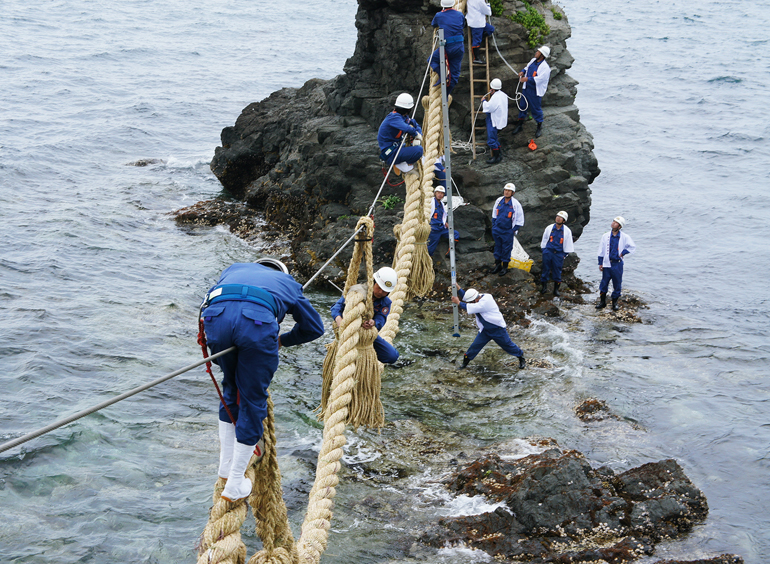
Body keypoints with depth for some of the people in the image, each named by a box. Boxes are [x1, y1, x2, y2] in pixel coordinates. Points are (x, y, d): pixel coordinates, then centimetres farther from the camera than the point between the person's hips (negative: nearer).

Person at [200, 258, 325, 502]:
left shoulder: (235, 268, 44)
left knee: (231, 388, 26)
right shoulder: (288, 283, 39)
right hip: (258, 321, -2)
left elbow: (208, 301, 42)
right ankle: (235, 484, 14)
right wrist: (282, 340, 60)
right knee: (253, 398, 11)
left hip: (215, 316, 2)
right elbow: (314, 327, 47)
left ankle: (226, 465, 31)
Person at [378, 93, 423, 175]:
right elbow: (406, 128, -36)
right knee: (418, 150, -23)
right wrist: (416, 135, -17)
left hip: (396, 147, 10)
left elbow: (416, 125, 15)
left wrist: (417, 139, -4)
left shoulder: (404, 116, 9)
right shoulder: (394, 117, -21)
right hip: (390, 154, -10)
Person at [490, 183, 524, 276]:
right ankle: (498, 265, 24)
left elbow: (520, 220, -3)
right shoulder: (498, 201, 1)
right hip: (497, 229, 4)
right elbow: (494, 215, 16)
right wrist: (493, 226, 11)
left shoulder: (515, 204, -10)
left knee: (506, 249, 4)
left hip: (508, 231, -4)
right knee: (497, 247, 12)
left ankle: (505, 267, 17)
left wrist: (514, 230, -7)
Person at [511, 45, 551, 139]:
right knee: (523, 106, 17)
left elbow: (539, 79, -30)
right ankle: (520, 124, 33)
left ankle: (540, 127, 25)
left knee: (536, 108, 4)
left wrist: (527, 79, -32)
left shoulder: (545, 67, -23)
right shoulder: (533, 60, 3)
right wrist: (523, 72, 1)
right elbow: (527, 67, 21)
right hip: (526, 88, 8)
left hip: (535, 92, -8)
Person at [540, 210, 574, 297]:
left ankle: (556, 289, 11)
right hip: (548, 252, 1)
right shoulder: (549, 228, 5)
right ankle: (544, 287, 13)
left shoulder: (567, 231, 1)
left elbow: (568, 245, 7)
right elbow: (544, 241, 14)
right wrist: (544, 250, 9)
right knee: (545, 269, 2)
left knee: (557, 272, 1)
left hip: (559, 254, -1)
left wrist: (565, 254, 2)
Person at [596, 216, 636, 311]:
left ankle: (615, 303, 18)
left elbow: (632, 247, 9)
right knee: (604, 283, 3)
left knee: (617, 284, 5)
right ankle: (602, 302, 16)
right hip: (607, 264, 1)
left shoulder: (624, 237, -2)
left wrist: (623, 253, -2)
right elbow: (601, 250, 7)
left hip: (618, 264, -1)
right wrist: (600, 263, 4)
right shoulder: (605, 236, 3)